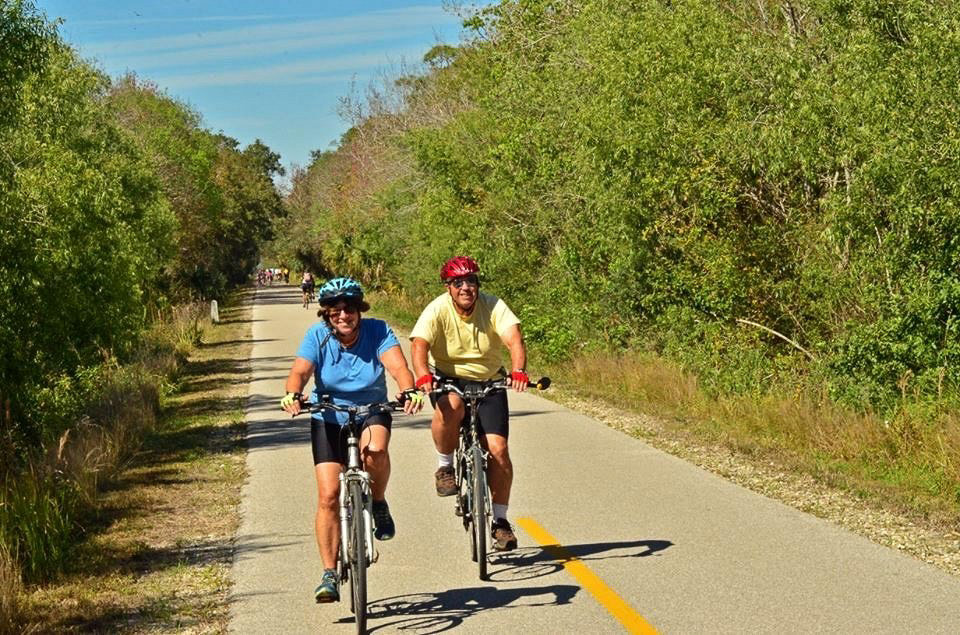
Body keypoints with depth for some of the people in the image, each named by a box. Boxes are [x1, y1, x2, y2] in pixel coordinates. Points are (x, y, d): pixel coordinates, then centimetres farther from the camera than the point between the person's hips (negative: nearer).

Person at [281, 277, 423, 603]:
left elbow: (398, 367, -27)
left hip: (372, 413, 0)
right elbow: (300, 371, -24)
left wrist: (409, 392, -48)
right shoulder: (317, 336, -12)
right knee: (329, 495, -9)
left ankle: (378, 503, -5)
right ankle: (330, 574, 0)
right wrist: (292, 394, -46)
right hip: (329, 418, 1)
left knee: (375, 450, -36)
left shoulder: (377, 331, -14)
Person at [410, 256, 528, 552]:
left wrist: (519, 371, -48)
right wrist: (423, 376, -50)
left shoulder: (493, 306, -15)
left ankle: (500, 520, 6)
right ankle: (445, 467, -11)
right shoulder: (437, 311, -17)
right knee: (451, 406, -37)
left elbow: (514, 339, -28)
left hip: (488, 383, 1)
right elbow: (419, 345, -30)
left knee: (497, 449, -10)